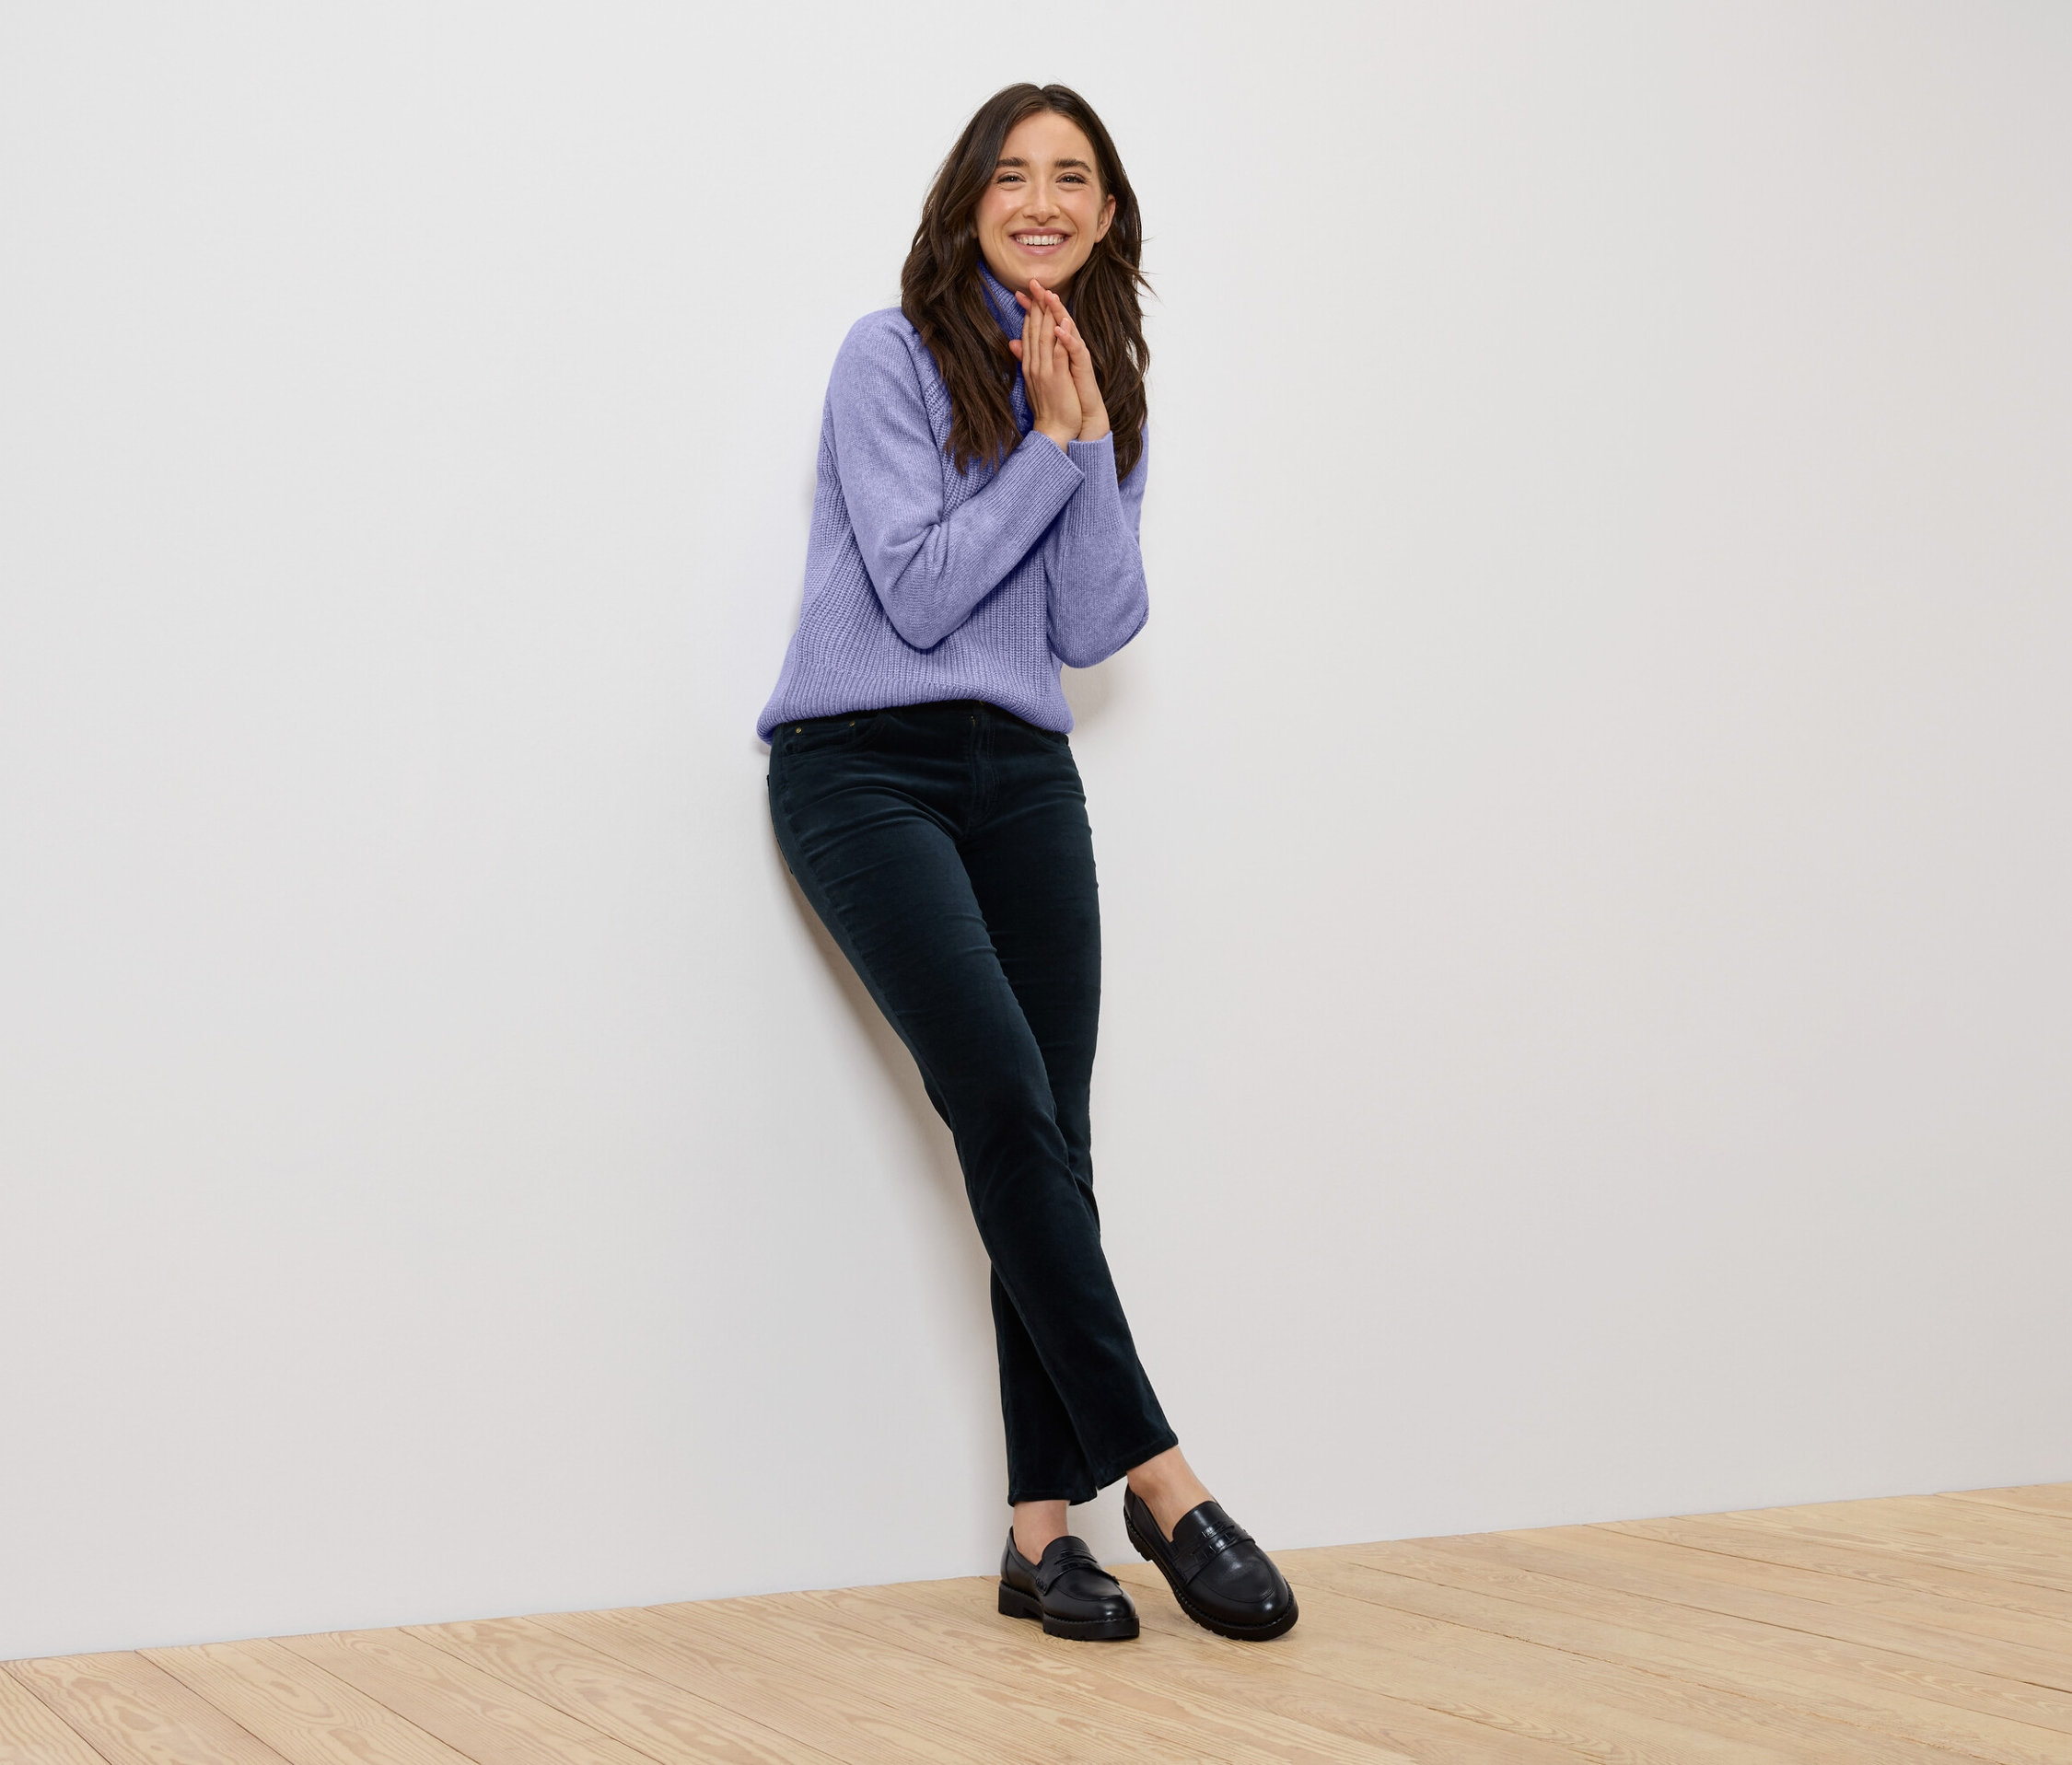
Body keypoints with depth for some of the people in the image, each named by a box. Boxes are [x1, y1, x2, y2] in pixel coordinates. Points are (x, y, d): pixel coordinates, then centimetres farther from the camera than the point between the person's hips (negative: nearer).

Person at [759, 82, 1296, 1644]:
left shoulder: (1111, 396, 15)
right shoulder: (892, 357, -1)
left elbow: (1096, 629, 5)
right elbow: (921, 591, -9)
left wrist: (1091, 436, -4)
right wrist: (1049, 443, -8)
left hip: (1024, 777, 5)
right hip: (865, 767, -5)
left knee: (1050, 1138, -6)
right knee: (1007, 1107, -19)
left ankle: (1044, 1526, -5)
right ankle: (1155, 1474, -14)